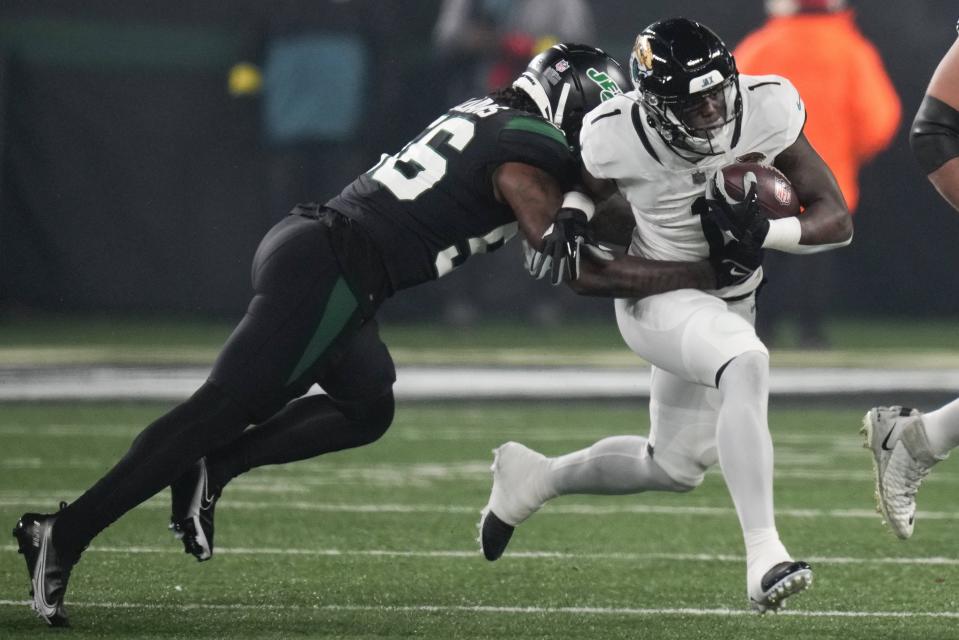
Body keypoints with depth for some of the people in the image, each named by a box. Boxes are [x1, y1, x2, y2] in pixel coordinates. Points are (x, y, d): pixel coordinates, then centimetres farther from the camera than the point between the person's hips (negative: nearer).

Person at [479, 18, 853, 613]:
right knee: (747, 364, -36)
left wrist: (763, 231, -33)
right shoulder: (619, 138, -24)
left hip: (730, 301, 5)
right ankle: (764, 557, -40)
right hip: (658, 299, -5)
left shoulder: (766, 111, -22)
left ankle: (535, 477, 42)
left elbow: (838, 221, -16)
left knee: (675, 468, 19)